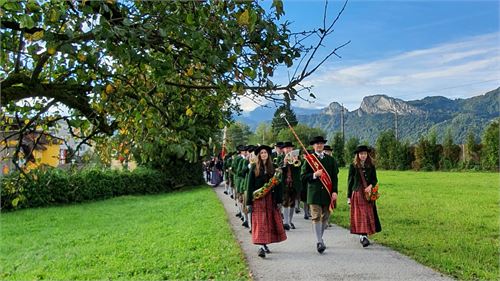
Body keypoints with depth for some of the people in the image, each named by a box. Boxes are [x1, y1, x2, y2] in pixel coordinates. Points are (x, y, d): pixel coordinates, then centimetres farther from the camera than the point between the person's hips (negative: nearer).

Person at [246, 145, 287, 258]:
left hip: (270, 199, 2)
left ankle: (265, 245, 20)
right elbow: (250, 185, -1)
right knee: (260, 223, -6)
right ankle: (261, 246, -8)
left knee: (270, 222, 7)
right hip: (258, 199, -2)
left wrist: (278, 200, -2)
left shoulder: (273, 168, 5)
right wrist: (249, 202, -6)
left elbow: (278, 184, 4)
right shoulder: (254, 168, 1)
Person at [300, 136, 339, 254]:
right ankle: (319, 242, -6)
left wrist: (335, 191, -2)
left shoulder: (331, 159, 11)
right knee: (316, 217, -8)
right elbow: (303, 176, 1)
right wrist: (314, 175, -15)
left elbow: (335, 177, 8)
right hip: (314, 193, -3)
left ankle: (320, 238, 27)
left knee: (325, 217, 9)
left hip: (327, 193, 3)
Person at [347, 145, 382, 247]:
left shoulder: (371, 166, 8)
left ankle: (364, 236, 14)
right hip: (357, 194, -3)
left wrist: (370, 185, -15)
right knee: (360, 216, -7)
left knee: (368, 215, 3)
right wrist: (349, 197, 0)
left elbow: (375, 179, 9)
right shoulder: (353, 166, 1)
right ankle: (363, 237, -8)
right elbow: (350, 181, 2)